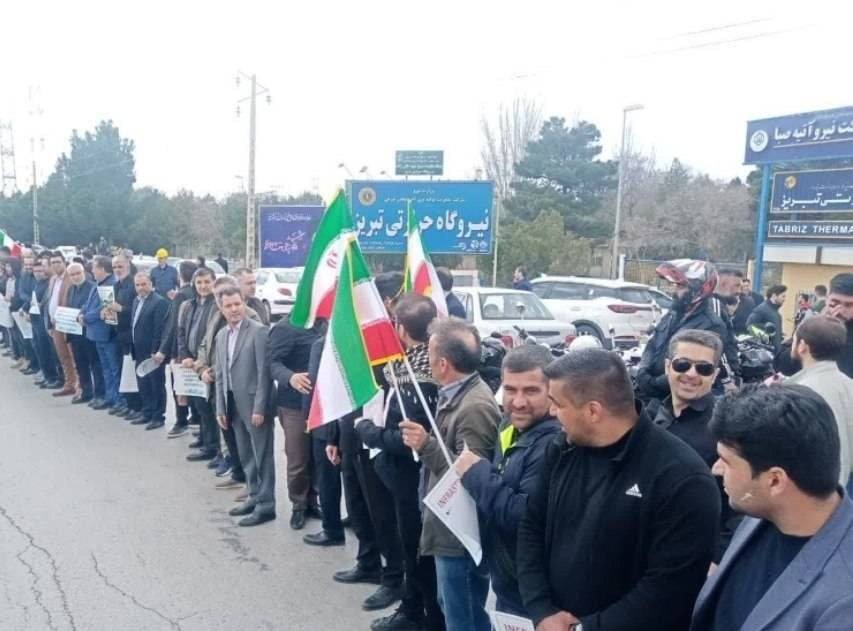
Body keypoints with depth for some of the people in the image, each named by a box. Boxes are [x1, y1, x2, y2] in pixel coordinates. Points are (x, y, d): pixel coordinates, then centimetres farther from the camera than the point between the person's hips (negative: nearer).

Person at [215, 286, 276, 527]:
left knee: (262, 455, 1)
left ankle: (266, 505, 9)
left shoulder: (259, 331, -12)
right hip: (234, 403, 7)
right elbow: (220, 375, 14)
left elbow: (264, 372, -15)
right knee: (245, 455, 17)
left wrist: (259, 408, -18)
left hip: (254, 402, -7)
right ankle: (254, 496, 30)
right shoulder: (221, 335, 11)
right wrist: (220, 407, 10)